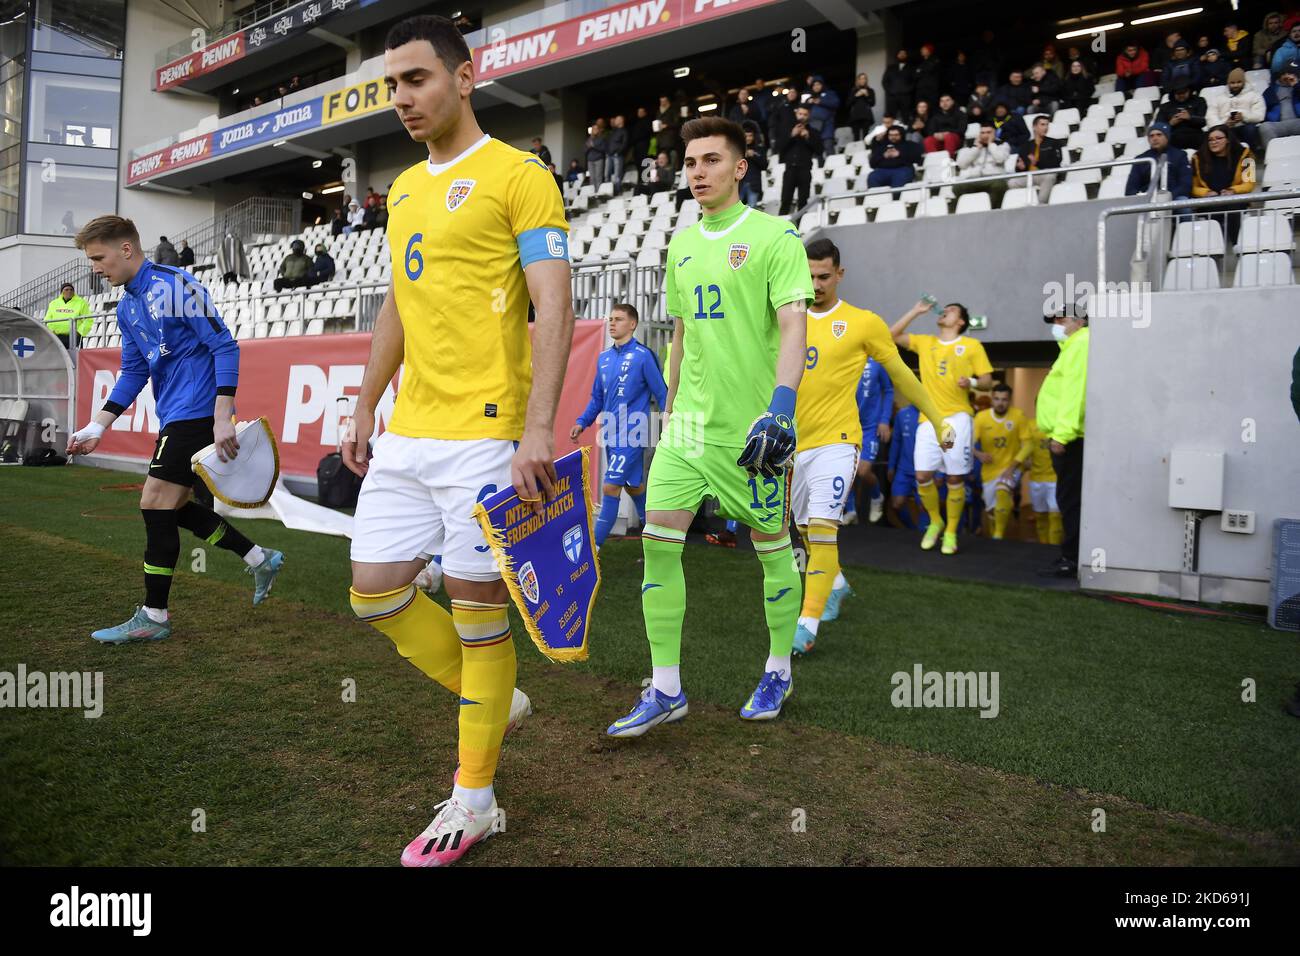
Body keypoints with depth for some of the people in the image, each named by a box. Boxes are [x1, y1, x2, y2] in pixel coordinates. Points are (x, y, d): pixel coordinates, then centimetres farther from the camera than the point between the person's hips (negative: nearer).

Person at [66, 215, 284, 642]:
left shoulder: (173, 285, -13)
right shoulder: (127, 306, 14)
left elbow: (225, 346, -17)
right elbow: (133, 373, 19)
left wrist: (222, 418, -24)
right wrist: (97, 427, 10)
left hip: (198, 412, -10)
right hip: (177, 417, 10)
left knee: (156, 504, -7)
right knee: (173, 507, 13)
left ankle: (153, 617, 4)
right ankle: (261, 559, 24)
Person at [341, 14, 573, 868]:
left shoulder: (516, 174, -5)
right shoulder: (405, 188, 19)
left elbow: (553, 304, -14)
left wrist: (539, 427, -24)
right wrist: (366, 411, 22)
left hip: (484, 432, -8)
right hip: (407, 434, 8)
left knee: (477, 610, 0)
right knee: (375, 590, 8)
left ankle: (475, 801, 18)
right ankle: (497, 700, 31)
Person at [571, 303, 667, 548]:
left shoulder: (643, 356, -8)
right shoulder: (604, 358, 11)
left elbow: (662, 394, -6)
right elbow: (597, 397, 19)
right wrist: (582, 422, 8)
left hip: (631, 434, -7)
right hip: (611, 434, 7)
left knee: (610, 487, -11)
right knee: (633, 486, 16)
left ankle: (594, 545, -7)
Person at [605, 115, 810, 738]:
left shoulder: (774, 235, -5)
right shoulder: (681, 245, 14)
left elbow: (792, 328, -15)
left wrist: (781, 406, -28)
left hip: (752, 425, -5)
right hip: (688, 422, 6)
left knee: (771, 545, 7)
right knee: (658, 541, -4)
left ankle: (778, 672, 28)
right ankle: (665, 690, 7)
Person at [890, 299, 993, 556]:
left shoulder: (972, 345, 6)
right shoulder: (924, 342, 15)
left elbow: (987, 382, 4)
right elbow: (893, 335, 9)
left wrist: (972, 382, -17)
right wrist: (916, 311, 7)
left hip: (957, 418, -3)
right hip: (928, 419, 3)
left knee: (955, 478, -1)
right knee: (922, 476, -3)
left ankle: (951, 532, 12)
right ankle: (935, 522, 20)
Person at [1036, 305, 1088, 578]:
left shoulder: (1081, 343, -10)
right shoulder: (1074, 345, 23)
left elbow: (1074, 391, -21)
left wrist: (1062, 433, -25)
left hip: (1071, 438, -10)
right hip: (1070, 437, 10)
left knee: (1071, 500, -8)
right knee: (1071, 500, 12)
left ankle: (1073, 561, -6)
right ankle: (1073, 558, 17)